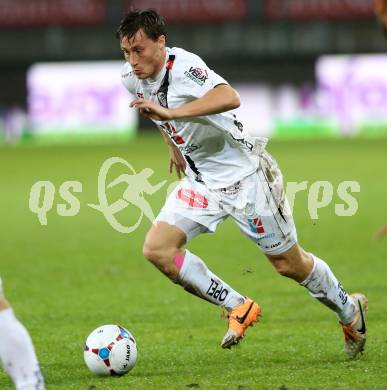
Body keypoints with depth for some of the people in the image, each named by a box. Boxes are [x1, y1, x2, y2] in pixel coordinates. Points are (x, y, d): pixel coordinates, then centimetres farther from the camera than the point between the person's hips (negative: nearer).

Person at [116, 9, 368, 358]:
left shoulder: (183, 66, -28)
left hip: (243, 175, -7)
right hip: (201, 182, 7)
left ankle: (350, 311, 33)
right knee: (157, 249, -12)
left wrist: (171, 113, -54)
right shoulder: (131, 79, -5)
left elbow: (230, 97, -48)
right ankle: (239, 309, -1)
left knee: (290, 264, 5)